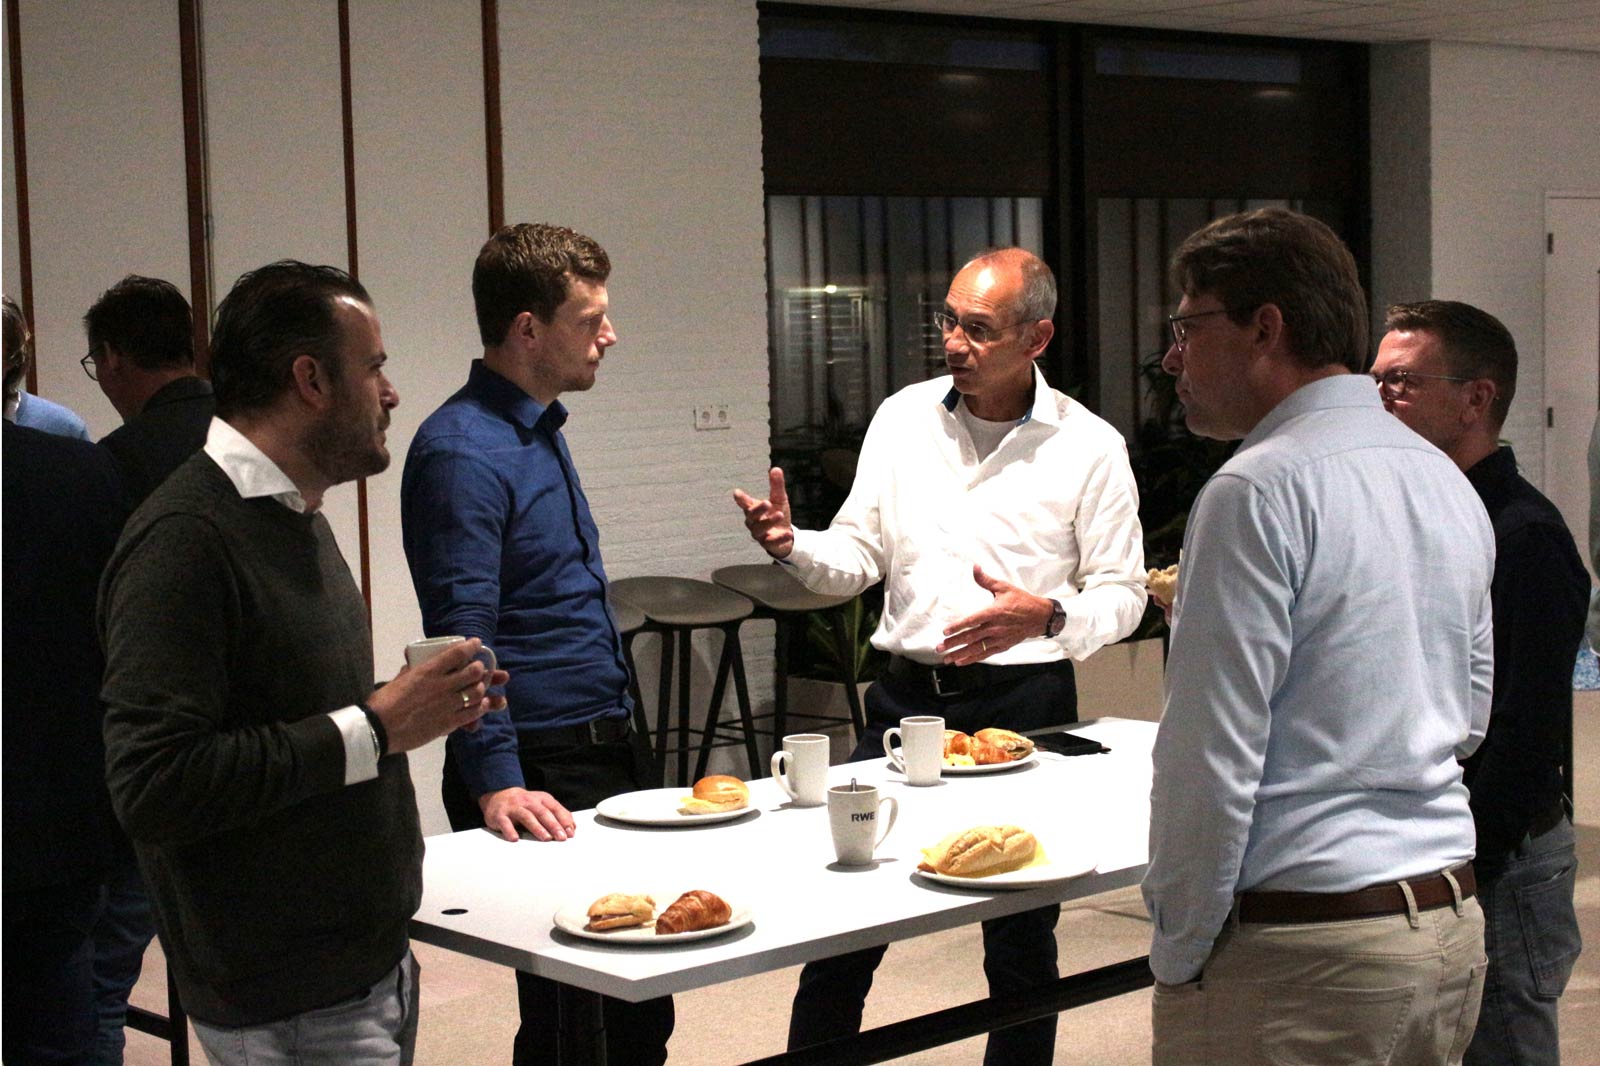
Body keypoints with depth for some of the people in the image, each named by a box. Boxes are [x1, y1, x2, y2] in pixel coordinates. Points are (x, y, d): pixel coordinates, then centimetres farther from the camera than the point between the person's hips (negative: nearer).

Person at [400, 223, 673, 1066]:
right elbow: (462, 634, -23)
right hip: (539, 774, -9)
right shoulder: (462, 451, -16)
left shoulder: (541, 429, 15)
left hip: (609, 748, 9)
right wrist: (497, 781, -29)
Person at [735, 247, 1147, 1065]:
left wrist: (1046, 618, -22)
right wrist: (793, 545, -12)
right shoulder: (903, 418, 7)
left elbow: (1121, 595, -2)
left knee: (1020, 937, 9)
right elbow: (858, 558, 9)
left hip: (1024, 700, -2)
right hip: (907, 692, 2)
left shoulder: (1089, 446, -3)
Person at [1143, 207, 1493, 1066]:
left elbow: (1211, 759, -17)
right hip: (1453, 925, 9)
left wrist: (1178, 949, -8)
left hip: (1302, 954, -8)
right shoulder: (1447, 482, 11)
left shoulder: (1258, 492, -15)